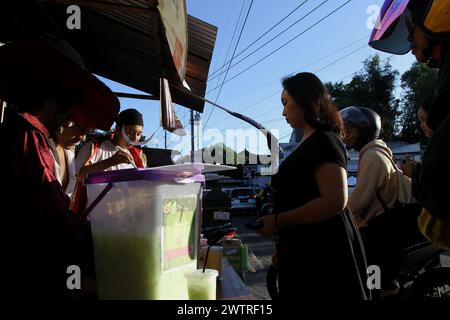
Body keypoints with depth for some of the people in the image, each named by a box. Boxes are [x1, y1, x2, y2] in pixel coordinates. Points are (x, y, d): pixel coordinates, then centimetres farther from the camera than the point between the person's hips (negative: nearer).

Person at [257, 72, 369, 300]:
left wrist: (279, 221, -20)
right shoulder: (310, 143, 15)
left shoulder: (324, 141, -15)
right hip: (306, 248, 9)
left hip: (323, 249, -9)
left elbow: (335, 201, -26)